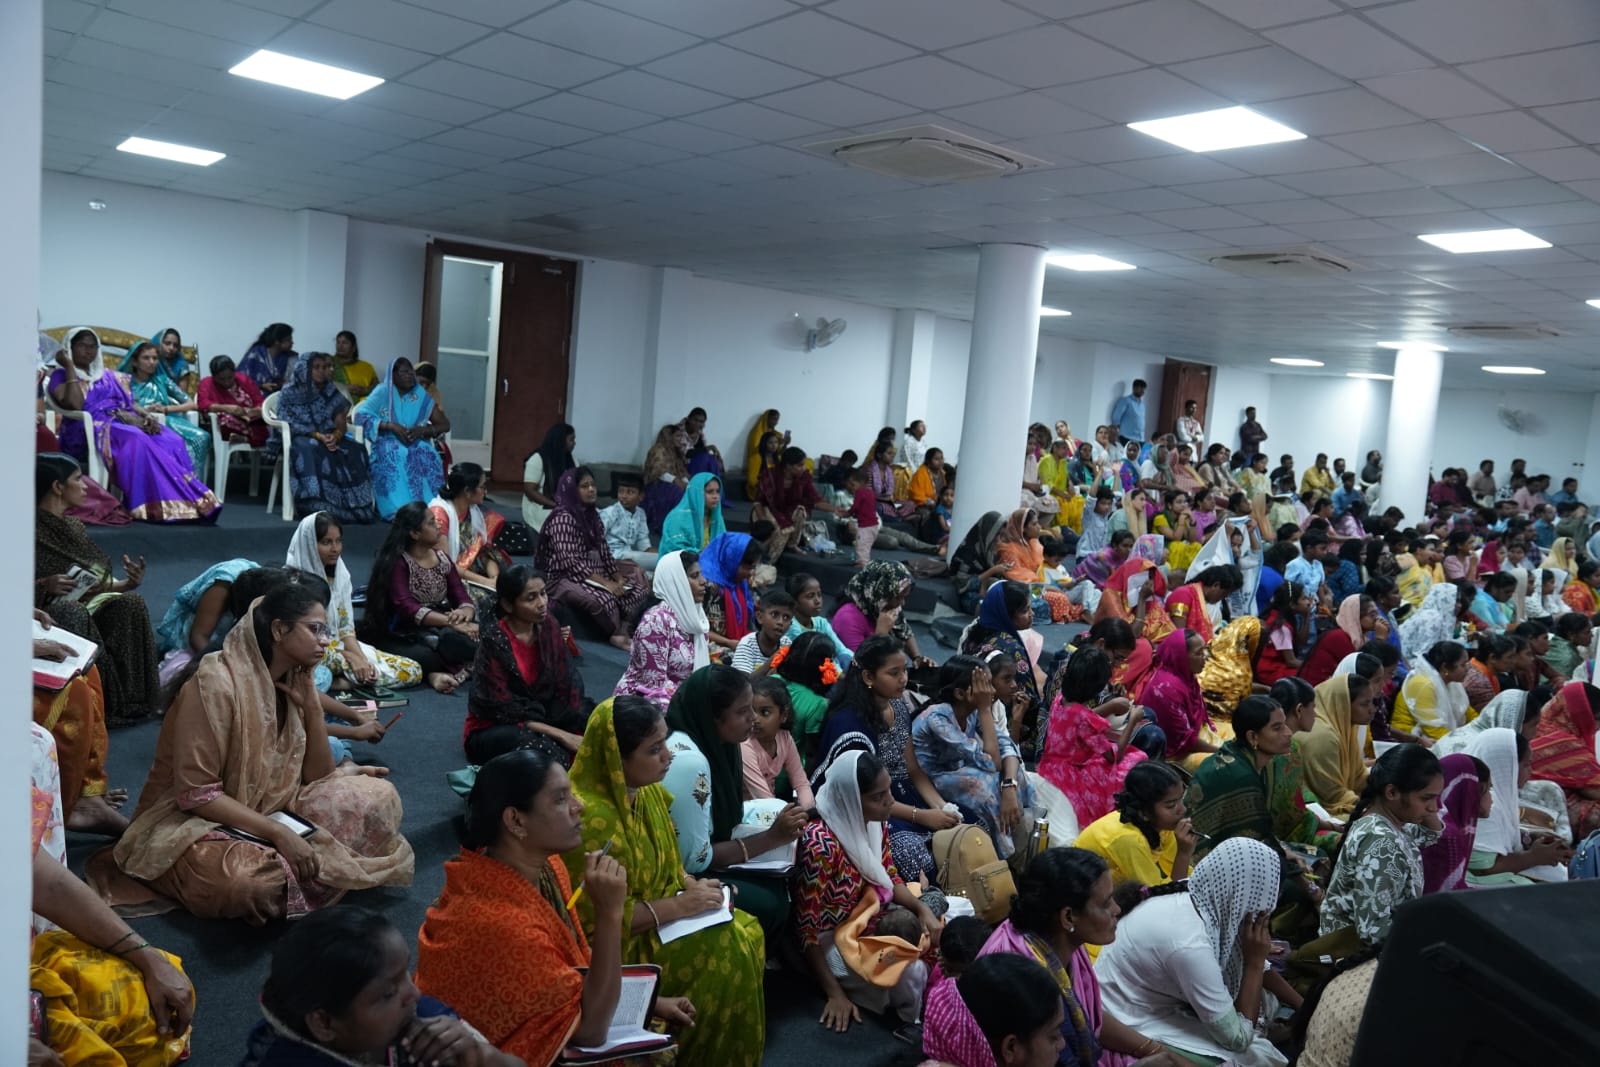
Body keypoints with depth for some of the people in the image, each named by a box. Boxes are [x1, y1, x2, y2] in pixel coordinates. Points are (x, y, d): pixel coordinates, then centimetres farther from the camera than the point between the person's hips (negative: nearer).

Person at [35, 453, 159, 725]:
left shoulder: (72, 527, 13)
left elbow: (96, 578, 13)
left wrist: (126, 584, -6)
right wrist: (43, 586, -28)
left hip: (84, 605, 6)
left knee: (130, 603, -20)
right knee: (71, 612, -38)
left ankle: (127, 699, -19)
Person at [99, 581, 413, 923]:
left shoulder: (295, 680, 2)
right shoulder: (217, 681, -20)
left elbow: (317, 777, 3)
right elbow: (196, 794, -23)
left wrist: (311, 705, -9)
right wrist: (277, 833, -28)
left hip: (272, 810, 7)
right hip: (197, 820, -7)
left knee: (379, 796, -8)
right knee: (249, 880, -40)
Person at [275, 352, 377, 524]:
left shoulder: (332, 394, 13)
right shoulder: (290, 393, 2)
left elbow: (341, 424, 4)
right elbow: (290, 424, -8)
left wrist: (335, 436, -20)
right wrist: (318, 436, -23)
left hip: (329, 438, 4)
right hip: (299, 438, -4)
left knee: (355, 451, -26)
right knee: (310, 449, -39)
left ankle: (355, 507, -30)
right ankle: (317, 507, -42)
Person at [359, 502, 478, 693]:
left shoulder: (442, 558, 10)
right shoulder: (397, 562, -8)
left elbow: (461, 595, 3)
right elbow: (406, 607, -21)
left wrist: (466, 612, -23)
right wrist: (452, 622, -31)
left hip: (439, 627, 6)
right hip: (405, 634, -6)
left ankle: (442, 672, -27)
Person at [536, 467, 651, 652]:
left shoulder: (592, 515, 11)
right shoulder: (562, 519, -16)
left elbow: (603, 551, 11)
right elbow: (571, 562, -23)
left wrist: (618, 578, -4)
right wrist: (605, 583, -25)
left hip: (592, 574, 9)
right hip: (564, 578, -9)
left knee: (639, 586, -6)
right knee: (604, 599, -34)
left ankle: (624, 631, -21)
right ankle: (619, 635, -6)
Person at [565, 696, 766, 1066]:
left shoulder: (648, 790, -1)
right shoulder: (590, 816, -29)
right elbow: (599, 917, -26)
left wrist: (690, 883, -6)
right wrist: (678, 905, -21)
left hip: (660, 913, 8)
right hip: (616, 943, -8)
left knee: (747, 933, -7)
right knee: (726, 954, -18)